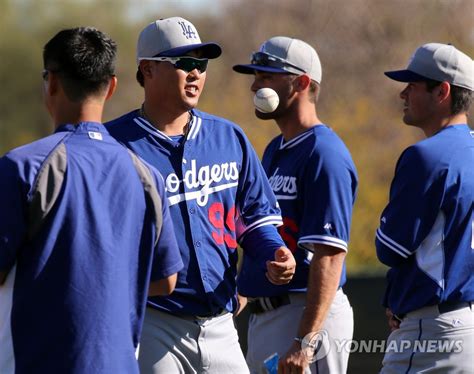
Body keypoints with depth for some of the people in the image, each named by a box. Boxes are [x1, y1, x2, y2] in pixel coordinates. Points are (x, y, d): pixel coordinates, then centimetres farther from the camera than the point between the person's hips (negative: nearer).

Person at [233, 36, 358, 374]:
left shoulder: (323, 154, -15)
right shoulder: (275, 150, 16)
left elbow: (330, 253, -22)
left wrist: (306, 340, -28)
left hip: (305, 315, -10)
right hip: (264, 313, 10)